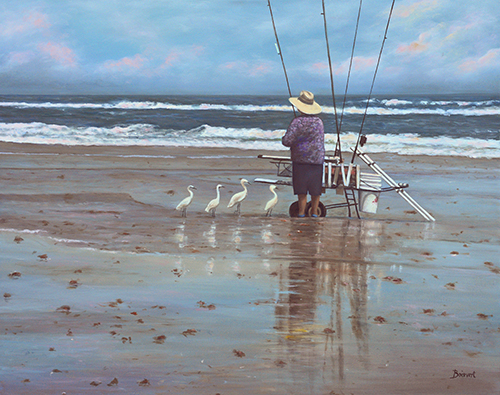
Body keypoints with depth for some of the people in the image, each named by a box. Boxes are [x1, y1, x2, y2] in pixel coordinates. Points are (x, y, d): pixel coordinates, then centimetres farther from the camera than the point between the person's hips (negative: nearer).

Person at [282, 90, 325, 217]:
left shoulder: (297, 121, -11)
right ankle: (314, 213, 14)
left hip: (300, 159, -3)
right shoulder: (319, 121, 3)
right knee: (315, 190, 10)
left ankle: (301, 212, 7)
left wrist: (284, 138, 7)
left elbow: (286, 141, -13)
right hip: (317, 159, 3)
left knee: (301, 190, 4)